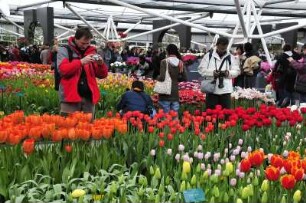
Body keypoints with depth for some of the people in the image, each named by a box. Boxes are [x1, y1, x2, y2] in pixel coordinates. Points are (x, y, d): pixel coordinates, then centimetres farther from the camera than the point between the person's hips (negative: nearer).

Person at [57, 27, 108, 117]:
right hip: (70, 97, -4)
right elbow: (63, 69, -15)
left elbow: (102, 75, 11)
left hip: (89, 97, 4)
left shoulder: (92, 52, 12)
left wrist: (101, 64, -10)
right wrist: (81, 62, -23)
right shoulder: (64, 50, 1)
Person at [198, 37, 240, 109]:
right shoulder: (208, 56, 4)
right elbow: (201, 69, 1)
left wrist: (229, 73, -12)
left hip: (226, 89, 1)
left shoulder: (231, 57, 9)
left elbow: (236, 71, 10)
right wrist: (212, 72, -15)